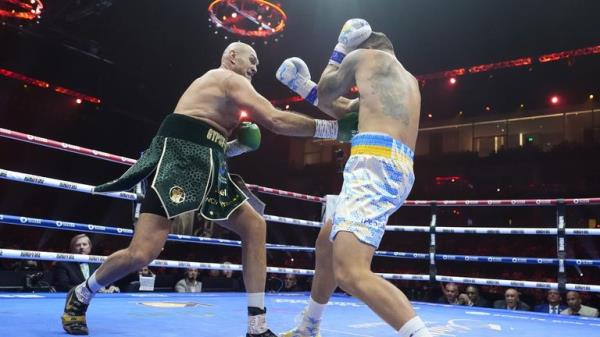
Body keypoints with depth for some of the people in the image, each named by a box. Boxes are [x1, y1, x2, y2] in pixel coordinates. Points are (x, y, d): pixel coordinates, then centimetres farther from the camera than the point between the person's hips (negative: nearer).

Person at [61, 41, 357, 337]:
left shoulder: (217, 86, 31)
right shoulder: (230, 79, 1)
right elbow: (276, 120, -14)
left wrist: (242, 144, 11)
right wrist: (337, 126, -11)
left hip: (206, 166, 11)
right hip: (179, 157, -11)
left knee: (255, 226, 2)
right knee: (142, 254, -17)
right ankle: (79, 297, 15)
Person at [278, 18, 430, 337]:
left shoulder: (364, 56, 10)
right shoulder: (407, 80, 31)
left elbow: (326, 96, 24)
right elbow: (344, 111, 36)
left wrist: (339, 52, 37)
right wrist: (303, 86, 43)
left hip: (376, 162, -10)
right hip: (399, 170, 10)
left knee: (350, 273, -21)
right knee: (327, 241, 25)